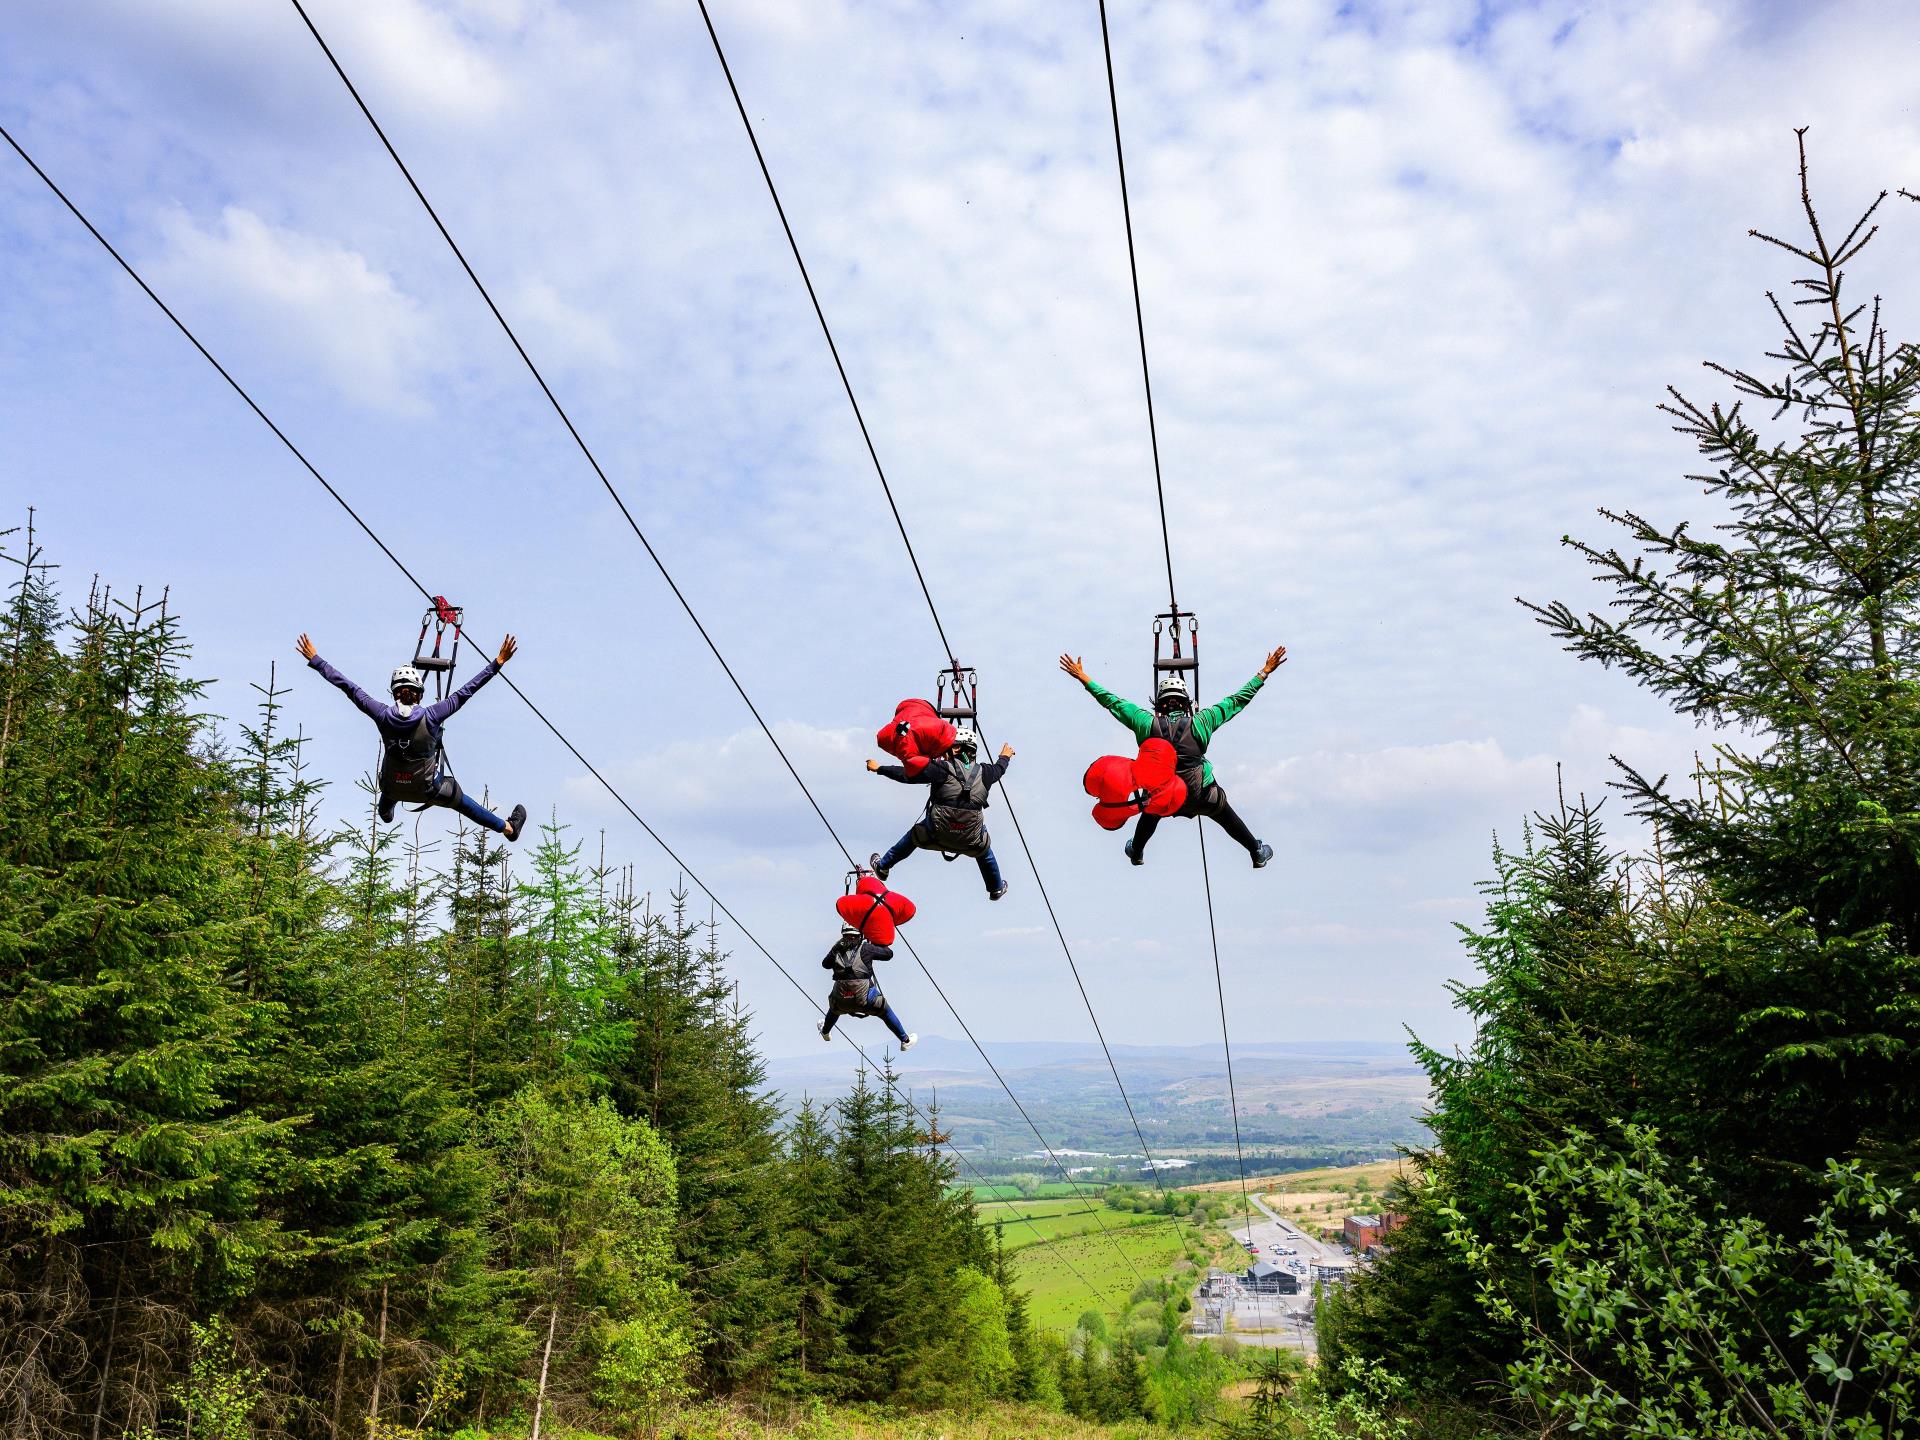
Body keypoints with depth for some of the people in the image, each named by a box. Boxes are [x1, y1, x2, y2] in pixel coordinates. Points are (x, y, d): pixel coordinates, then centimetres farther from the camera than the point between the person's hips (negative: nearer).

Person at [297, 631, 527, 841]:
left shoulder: (382, 716, -23)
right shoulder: (431, 716, -28)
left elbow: (348, 687, -15)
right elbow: (465, 692, -25)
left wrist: (314, 660, -6)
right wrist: (498, 662, -21)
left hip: (392, 787, 3)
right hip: (428, 790, -3)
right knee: (461, 801, 23)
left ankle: (385, 813, 75)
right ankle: (509, 828, 40)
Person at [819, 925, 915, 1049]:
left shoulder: (837, 950, 2)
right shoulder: (866, 948, -5)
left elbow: (825, 964, 21)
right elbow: (889, 953, 6)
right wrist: (875, 943, 21)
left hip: (841, 1001, 3)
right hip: (865, 999, -3)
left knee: (834, 1008, 38)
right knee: (886, 1013, 22)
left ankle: (825, 1032, 64)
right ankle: (905, 1041, 32)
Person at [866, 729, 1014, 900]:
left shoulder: (943, 769, -14)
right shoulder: (983, 772, -2)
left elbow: (908, 774, -14)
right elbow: (998, 769, 22)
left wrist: (879, 768, -2)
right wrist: (1005, 757, 46)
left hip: (936, 834, -2)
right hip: (970, 841, 2)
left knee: (913, 837, 29)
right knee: (984, 849, 36)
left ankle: (882, 867, 47)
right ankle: (996, 888, 50)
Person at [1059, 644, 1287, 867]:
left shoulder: (1147, 723, -15)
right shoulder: (1200, 722, -17)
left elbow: (1112, 701, -7)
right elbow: (1236, 701, -11)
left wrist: (1083, 677, 3)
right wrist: (1265, 672, -2)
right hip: (1202, 797, -1)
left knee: (1150, 813, 35)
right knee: (1228, 818, 27)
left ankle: (1137, 853, 56)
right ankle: (1257, 853, 44)